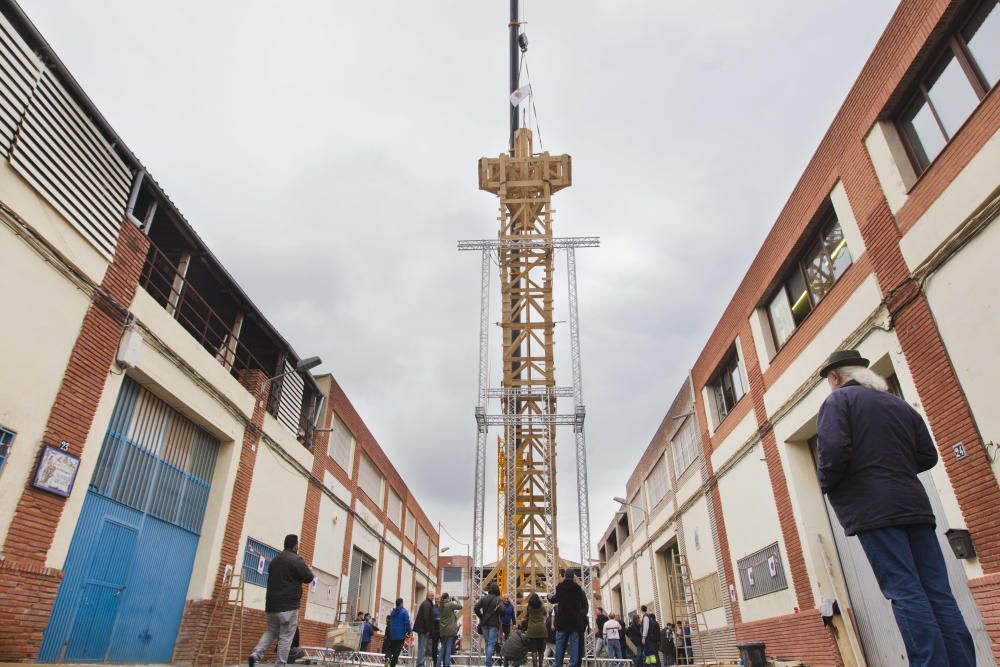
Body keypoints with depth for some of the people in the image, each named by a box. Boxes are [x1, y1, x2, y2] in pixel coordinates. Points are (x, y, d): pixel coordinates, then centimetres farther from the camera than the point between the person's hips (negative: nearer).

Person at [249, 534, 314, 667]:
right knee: (286, 636, 0)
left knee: (271, 631, 18)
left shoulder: (274, 560, 15)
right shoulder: (296, 560, -11)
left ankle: (255, 654, 0)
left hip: (272, 603, 7)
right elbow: (308, 578, -7)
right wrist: (307, 569, 8)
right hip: (288, 605, -7)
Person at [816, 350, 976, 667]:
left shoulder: (838, 400, -2)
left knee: (906, 593, -8)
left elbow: (834, 452, -16)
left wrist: (825, 484, 1)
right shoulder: (901, 404, 19)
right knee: (938, 592, 6)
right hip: (915, 506, 7)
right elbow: (927, 456, 17)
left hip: (873, 510, -7)